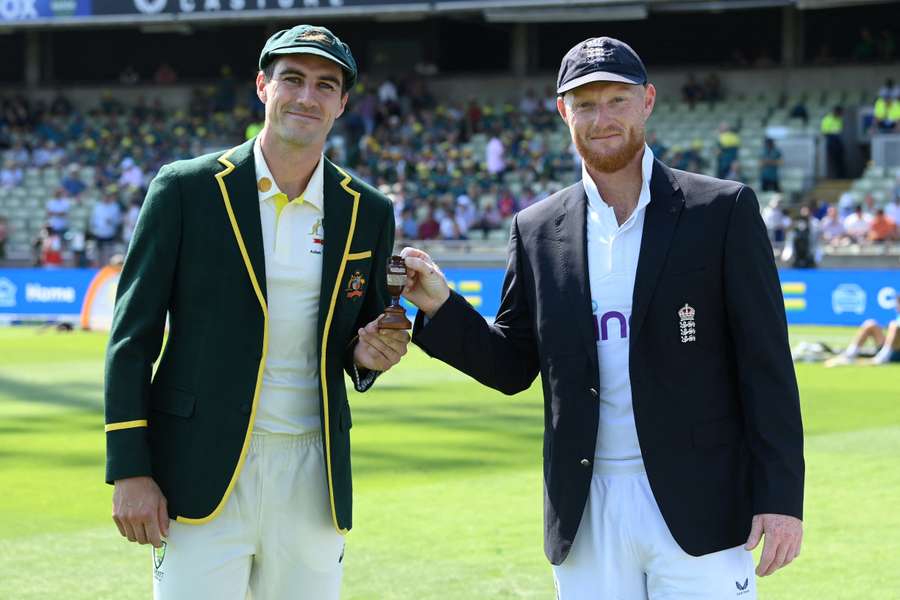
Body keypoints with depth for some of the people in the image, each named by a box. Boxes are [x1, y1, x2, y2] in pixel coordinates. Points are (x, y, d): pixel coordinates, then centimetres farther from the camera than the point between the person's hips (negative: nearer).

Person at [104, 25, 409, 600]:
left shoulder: (368, 213, 8)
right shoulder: (187, 189, -1)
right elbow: (133, 334, -1)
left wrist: (370, 355, -5)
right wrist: (130, 472, -7)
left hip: (313, 481, 3)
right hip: (204, 476, -3)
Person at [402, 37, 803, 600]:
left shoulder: (721, 210, -1)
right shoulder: (538, 231, 9)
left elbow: (765, 362, -3)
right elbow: (511, 367, 11)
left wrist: (781, 496, -10)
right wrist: (440, 305, -6)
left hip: (698, 507, -3)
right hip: (586, 512, 3)